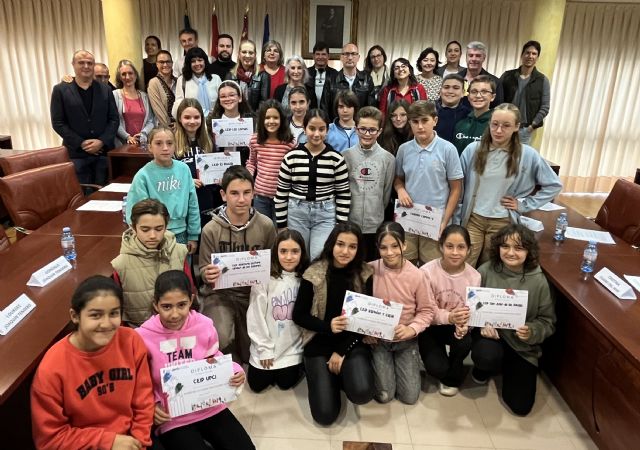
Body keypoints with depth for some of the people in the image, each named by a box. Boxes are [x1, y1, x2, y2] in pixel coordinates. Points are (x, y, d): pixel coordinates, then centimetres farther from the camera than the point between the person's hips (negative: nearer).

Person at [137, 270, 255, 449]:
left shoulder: (205, 326, -9)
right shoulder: (143, 337, -15)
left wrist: (235, 372, -10)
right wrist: (151, 405, -17)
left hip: (211, 408, 3)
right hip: (172, 419, -2)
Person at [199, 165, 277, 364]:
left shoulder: (266, 225, -7)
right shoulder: (211, 230, -13)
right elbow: (204, 270, -4)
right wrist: (207, 275, -26)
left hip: (254, 292, 3)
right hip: (220, 293, -2)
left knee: (252, 353, 11)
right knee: (219, 339, -27)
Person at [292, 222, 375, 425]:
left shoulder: (364, 274, -5)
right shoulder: (314, 274, -9)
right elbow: (299, 316, -3)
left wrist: (342, 351, -11)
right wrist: (328, 326, -20)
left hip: (353, 342, 1)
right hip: (319, 342, -1)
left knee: (362, 393, -25)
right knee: (325, 415, -10)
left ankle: (344, 373, 10)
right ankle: (327, 376, 21)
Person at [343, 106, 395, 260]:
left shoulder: (388, 159, -2)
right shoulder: (346, 156, -2)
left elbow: (387, 193, 6)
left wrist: (377, 215, 10)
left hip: (375, 226, 0)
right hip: (349, 224, 0)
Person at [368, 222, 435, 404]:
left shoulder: (417, 275, -16)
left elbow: (427, 310, -7)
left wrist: (411, 329, -23)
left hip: (406, 340, 1)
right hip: (377, 338, 0)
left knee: (409, 397, 3)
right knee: (384, 396, -1)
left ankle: (410, 362, 31)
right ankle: (380, 365, 28)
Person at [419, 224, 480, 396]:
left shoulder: (474, 276, -14)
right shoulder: (427, 271, -23)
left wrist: (464, 325, -35)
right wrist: (449, 317, -38)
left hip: (457, 325, 2)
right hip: (430, 326, -2)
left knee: (464, 342, -31)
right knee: (436, 368, -22)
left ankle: (453, 378, 5)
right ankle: (444, 373, 22)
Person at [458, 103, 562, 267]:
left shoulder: (527, 155, -7)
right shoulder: (473, 149, -4)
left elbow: (554, 185, 3)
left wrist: (524, 204, -3)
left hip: (502, 222, 0)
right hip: (473, 219, 1)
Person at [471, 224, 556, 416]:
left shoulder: (538, 280, -13)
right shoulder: (486, 271, -14)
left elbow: (548, 321, -4)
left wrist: (532, 332, -24)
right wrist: (482, 324, -23)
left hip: (522, 345, 1)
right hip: (490, 333, -1)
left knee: (520, 406, -1)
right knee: (486, 356, -38)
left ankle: (506, 367, 32)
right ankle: (485, 366, 5)